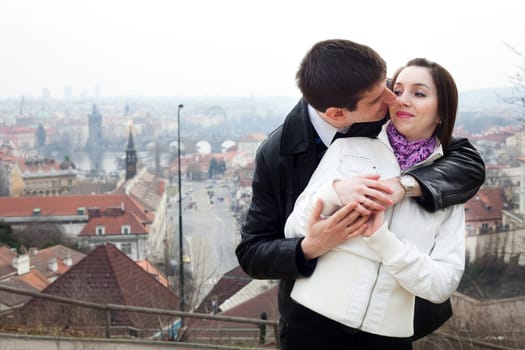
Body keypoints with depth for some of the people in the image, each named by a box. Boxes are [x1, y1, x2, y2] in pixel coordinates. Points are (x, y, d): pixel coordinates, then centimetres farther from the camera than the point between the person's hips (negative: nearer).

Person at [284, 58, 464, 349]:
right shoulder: (346, 149, 0)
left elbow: (443, 284, -6)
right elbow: (293, 231, -2)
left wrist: (381, 238, -18)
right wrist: (333, 193, -19)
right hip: (317, 321, -1)